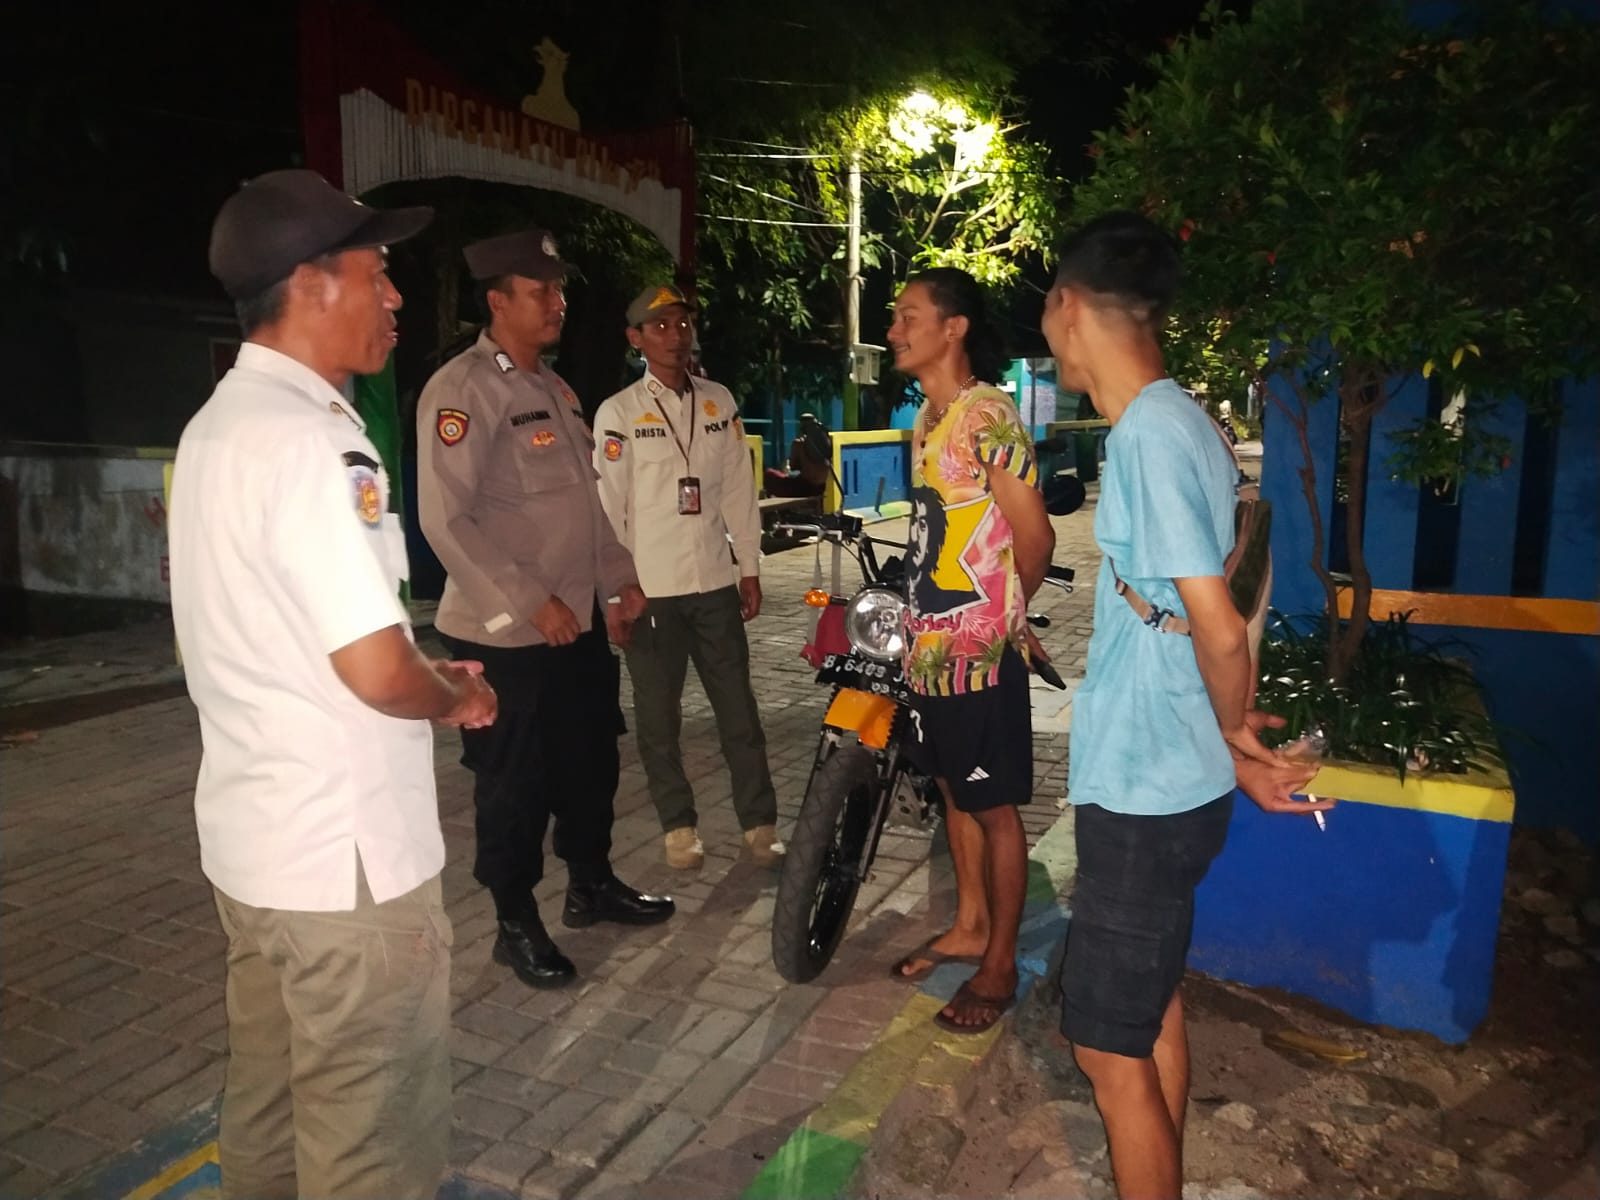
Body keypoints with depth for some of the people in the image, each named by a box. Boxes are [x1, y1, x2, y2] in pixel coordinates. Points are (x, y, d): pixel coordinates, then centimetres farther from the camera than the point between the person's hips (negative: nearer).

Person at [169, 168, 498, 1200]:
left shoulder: (218, 425, 11)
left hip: (252, 834, 10)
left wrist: (429, 680, 12)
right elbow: (377, 669, -25)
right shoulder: (306, 437, -20)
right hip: (345, 848, -10)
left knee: (270, 1103, 24)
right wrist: (454, 696, -5)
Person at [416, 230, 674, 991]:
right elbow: (447, 520, -21)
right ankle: (516, 926, 23)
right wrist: (530, 603, -23)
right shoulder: (461, 389, -14)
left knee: (592, 760, 19)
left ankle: (591, 885, 39)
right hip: (505, 633, -8)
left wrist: (620, 582, 15)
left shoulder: (552, 387, 14)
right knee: (515, 783, 5)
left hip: (580, 621, 9)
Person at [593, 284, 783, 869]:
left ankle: (759, 823, 17)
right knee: (659, 716, 8)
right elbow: (608, 506, -5)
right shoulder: (618, 412, -3)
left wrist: (750, 568, 9)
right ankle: (679, 825, 23)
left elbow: (738, 489, 10)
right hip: (650, 589, -3)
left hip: (715, 582, 3)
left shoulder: (719, 401, 8)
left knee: (739, 709, 7)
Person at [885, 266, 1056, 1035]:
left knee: (994, 806, 5)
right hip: (930, 645, 9)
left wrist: (1002, 611, 2)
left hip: (980, 651, -8)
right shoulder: (926, 418, 11)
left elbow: (1034, 537, -14)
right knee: (954, 791, 20)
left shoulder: (988, 415, -16)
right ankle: (970, 925, 37)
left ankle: (1000, 962, 21)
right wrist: (935, 606, 11)